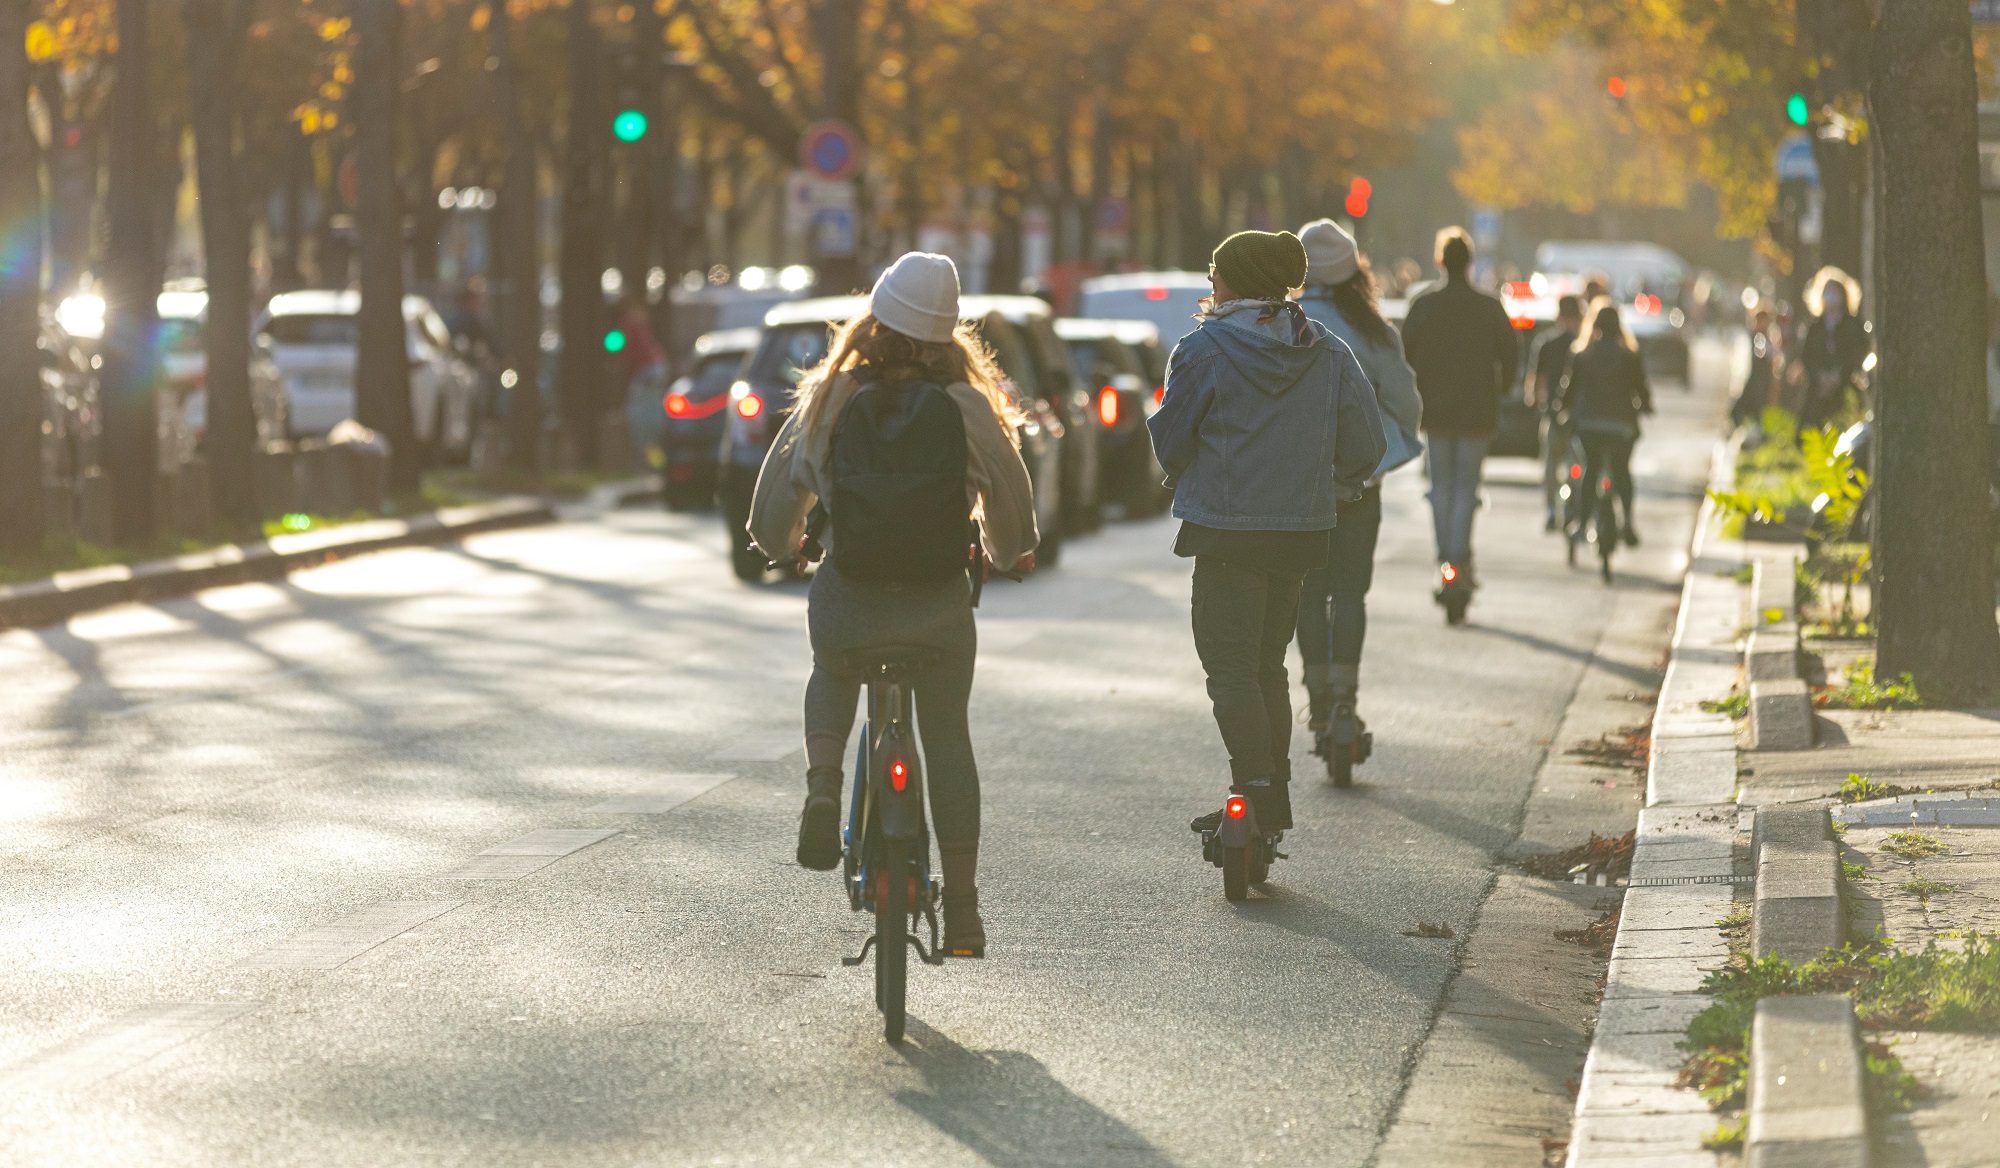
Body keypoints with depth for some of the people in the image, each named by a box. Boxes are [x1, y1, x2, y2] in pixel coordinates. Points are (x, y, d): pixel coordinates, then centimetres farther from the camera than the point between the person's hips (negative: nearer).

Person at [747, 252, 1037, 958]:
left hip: (846, 601, 0)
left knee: (831, 677, 33)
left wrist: (777, 544, 28)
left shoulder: (828, 398, -6)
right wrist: (1011, 550, 26)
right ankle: (961, 911, 15)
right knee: (947, 738, 16)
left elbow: (781, 484, 6)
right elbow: (1008, 490, 4)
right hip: (939, 606, 0)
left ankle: (822, 784, 5)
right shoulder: (963, 406, -7)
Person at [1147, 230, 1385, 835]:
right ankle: (1274, 792, 21)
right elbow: (1366, 447, 4)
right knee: (1268, 667, 18)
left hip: (1226, 534, -6)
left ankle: (1258, 793, -10)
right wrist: (1329, 490, 20)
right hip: (1301, 531, 6)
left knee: (1231, 668, 0)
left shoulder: (1204, 349, -11)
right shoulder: (1329, 353, 3)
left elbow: (1169, 440, -5)